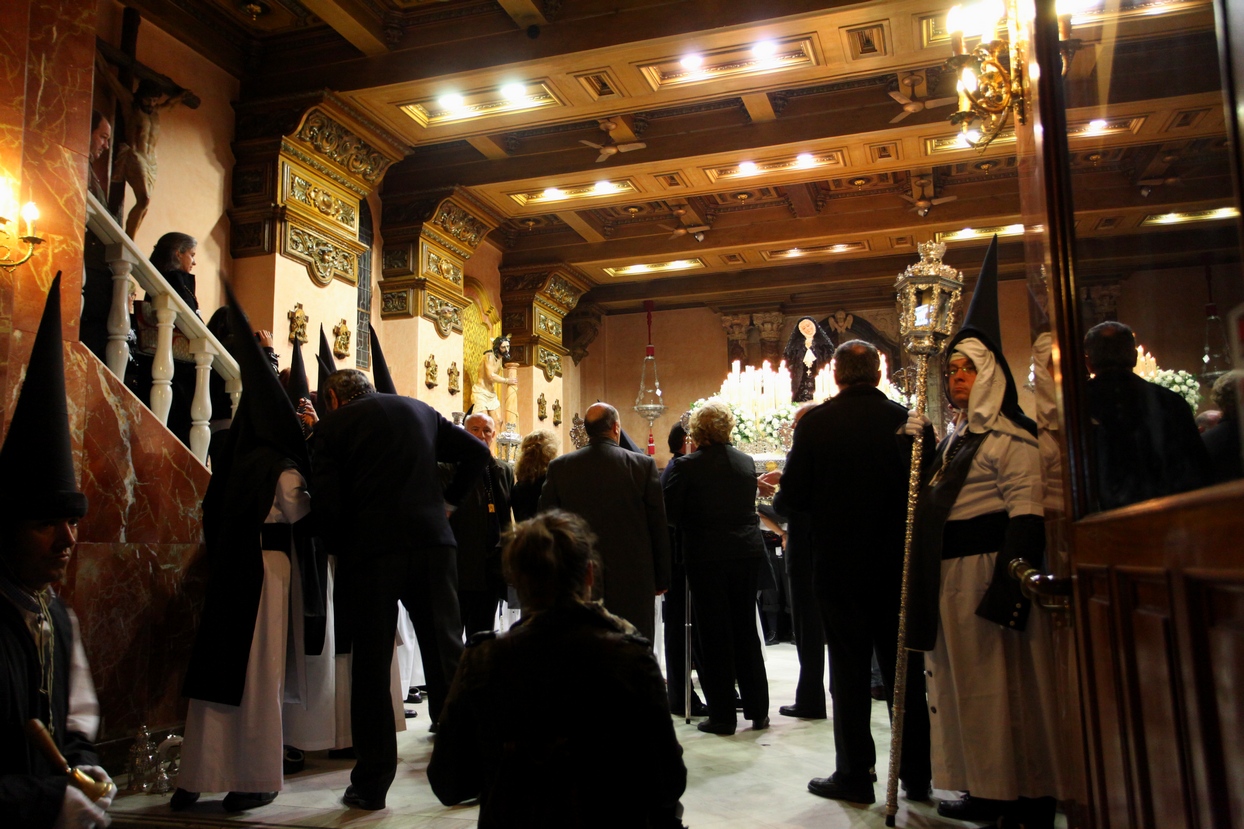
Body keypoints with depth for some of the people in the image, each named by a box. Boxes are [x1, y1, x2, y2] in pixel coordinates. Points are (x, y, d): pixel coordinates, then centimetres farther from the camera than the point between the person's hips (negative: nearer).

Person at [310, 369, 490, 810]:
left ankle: (371, 785, 13)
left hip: (369, 551, -2)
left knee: (370, 668, 7)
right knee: (447, 658, 8)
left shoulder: (333, 425, 4)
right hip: (432, 543, 3)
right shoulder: (419, 410, 15)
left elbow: (327, 499, -6)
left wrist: (341, 546, 9)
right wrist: (449, 499, 19)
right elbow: (476, 451, 14)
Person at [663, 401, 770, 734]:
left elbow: (669, 513, -8)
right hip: (747, 553, 5)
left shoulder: (686, 466, -12)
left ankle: (723, 716, 10)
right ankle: (758, 710, 23)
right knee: (746, 629, 15)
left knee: (715, 634, 5)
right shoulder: (746, 462, 3)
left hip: (707, 556, -4)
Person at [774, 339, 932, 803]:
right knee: (904, 669, 14)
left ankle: (854, 774, 15)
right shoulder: (908, 421, -5)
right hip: (898, 566, 2)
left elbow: (792, 498, -8)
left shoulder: (816, 423, -10)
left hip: (839, 565, -2)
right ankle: (916, 775, 23)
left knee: (849, 669, 8)